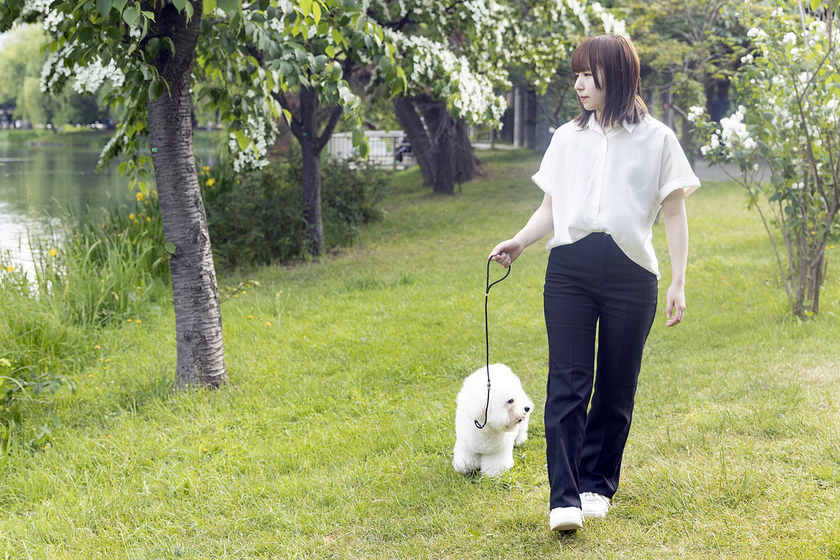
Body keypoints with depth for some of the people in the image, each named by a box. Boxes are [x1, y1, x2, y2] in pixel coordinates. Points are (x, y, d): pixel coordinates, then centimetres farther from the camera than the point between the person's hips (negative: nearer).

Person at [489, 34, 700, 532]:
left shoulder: (657, 139, 6)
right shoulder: (567, 138, 14)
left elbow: (675, 215, 7)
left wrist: (679, 282, 1)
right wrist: (519, 243, -2)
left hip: (631, 272, -1)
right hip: (569, 269, 1)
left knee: (616, 387, 5)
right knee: (568, 382, -7)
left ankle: (597, 484, 20)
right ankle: (564, 498, -8)